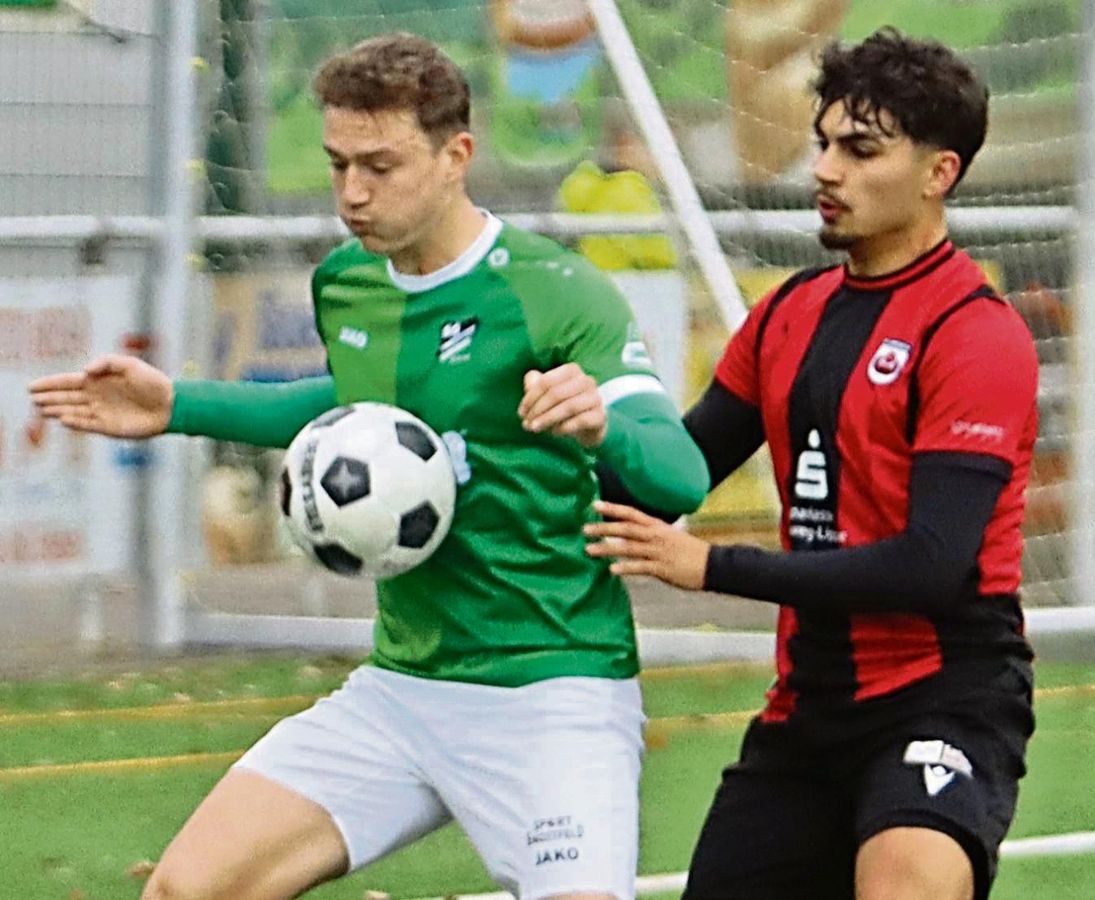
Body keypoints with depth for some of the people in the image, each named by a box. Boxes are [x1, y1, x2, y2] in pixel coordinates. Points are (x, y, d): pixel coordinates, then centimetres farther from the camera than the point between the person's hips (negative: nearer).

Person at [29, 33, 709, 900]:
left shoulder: (556, 293, -14)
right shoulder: (343, 285, 6)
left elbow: (681, 477, -23)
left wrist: (600, 425, -44)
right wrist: (180, 407, 24)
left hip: (551, 694, -6)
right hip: (398, 690, 6)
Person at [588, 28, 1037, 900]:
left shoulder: (977, 337, -13)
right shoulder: (792, 312, 9)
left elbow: (932, 568, -21)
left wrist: (712, 567, -19)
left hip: (944, 696, -8)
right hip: (810, 703, 8)